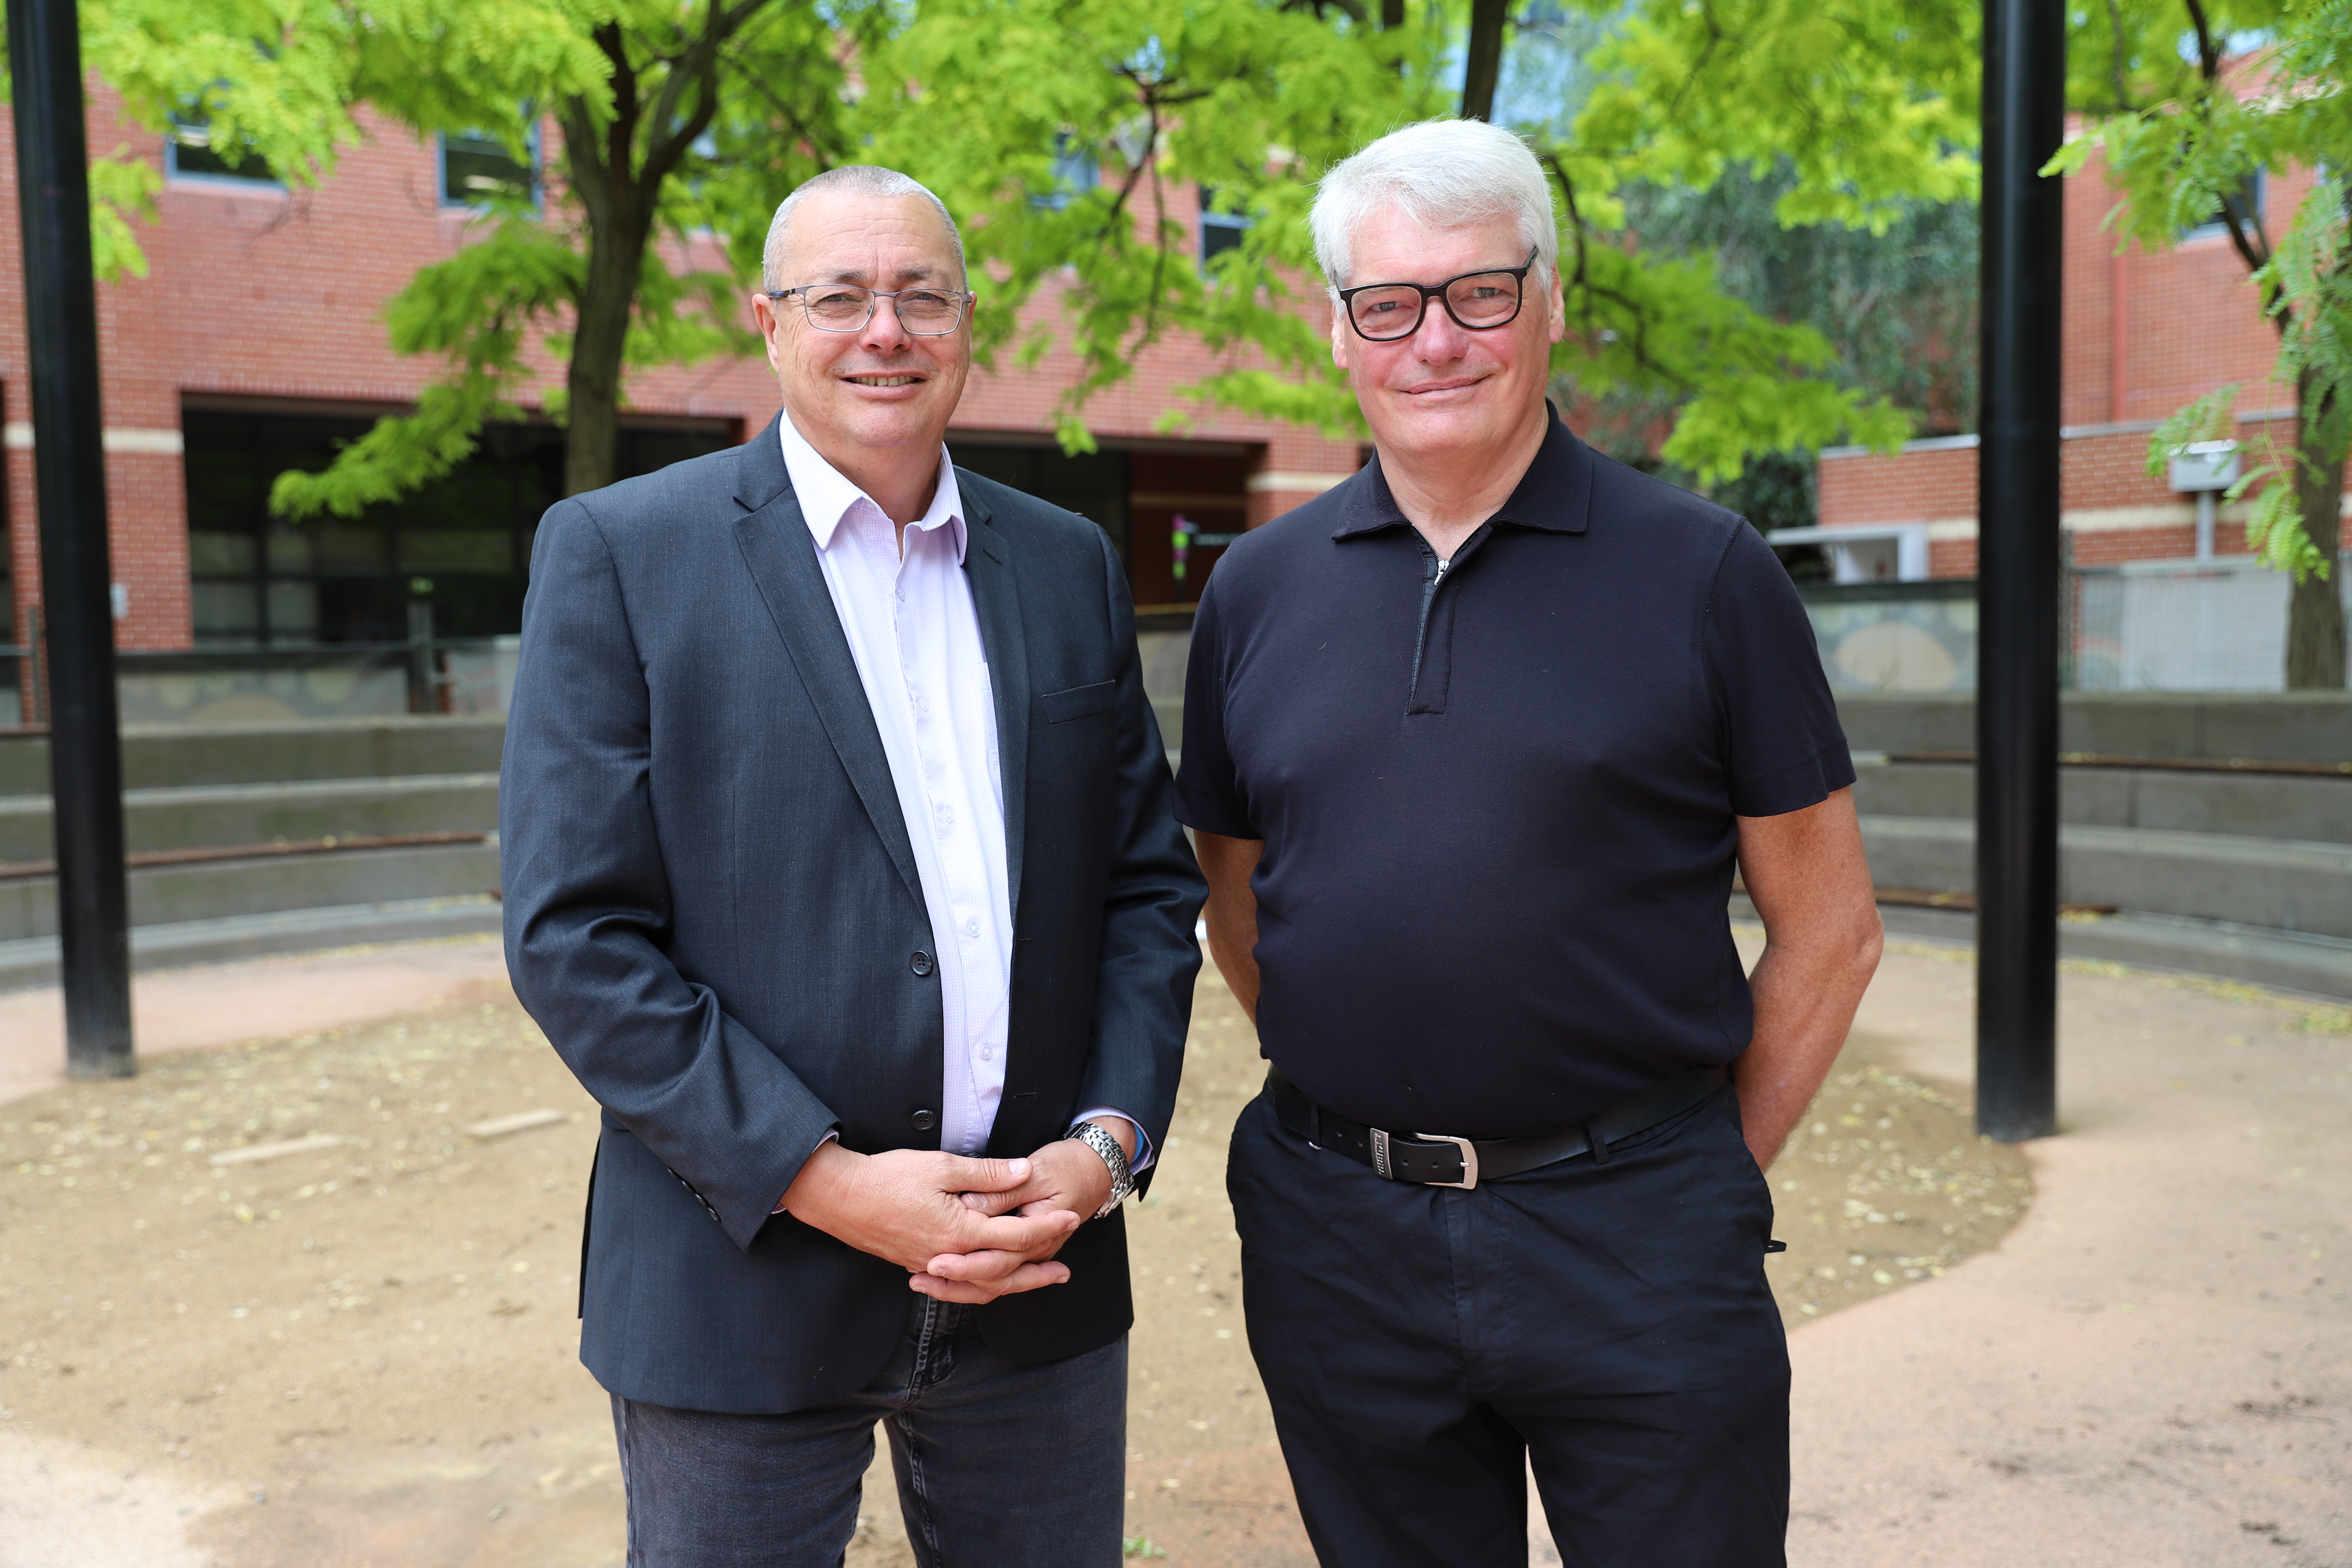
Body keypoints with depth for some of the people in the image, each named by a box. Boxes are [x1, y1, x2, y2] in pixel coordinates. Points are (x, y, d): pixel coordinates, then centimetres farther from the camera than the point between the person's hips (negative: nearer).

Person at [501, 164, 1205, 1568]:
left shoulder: (1072, 566, 7)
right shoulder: (619, 553, -5)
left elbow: (1151, 885, 8)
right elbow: (576, 935, -10)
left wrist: (1109, 1141, -7)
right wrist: (827, 1185, -15)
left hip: (1041, 1277, 4)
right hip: (745, 1283, -3)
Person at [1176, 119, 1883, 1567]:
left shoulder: (1704, 573, -4)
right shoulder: (1258, 590, 4)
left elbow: (1830, 930, 0)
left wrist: (1710, 1179, 0)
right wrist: (1367, 1122, 6)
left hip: (1632, 1233, -2)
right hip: (1335, 1237, 3)